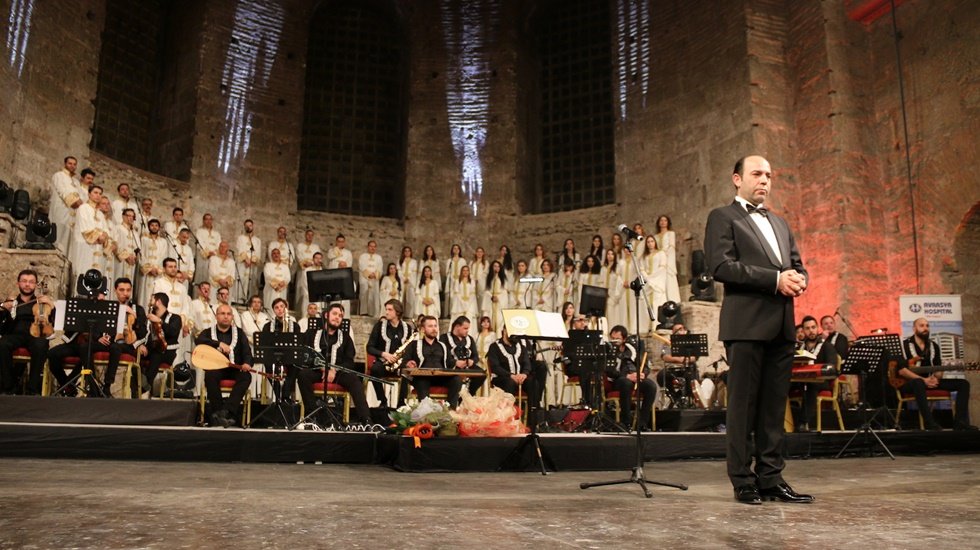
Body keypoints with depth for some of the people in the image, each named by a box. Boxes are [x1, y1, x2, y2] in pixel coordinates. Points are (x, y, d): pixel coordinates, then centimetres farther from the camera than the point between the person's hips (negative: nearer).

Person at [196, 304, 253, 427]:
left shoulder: (239, 333, 16)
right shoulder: (208, 332, 12)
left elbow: (247, 351, 4)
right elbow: (198, 340, -12)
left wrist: (247, 363, -20)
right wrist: (219, 343, -25)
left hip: (235, 369, 1)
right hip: (216, 368, -1)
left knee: (246, 376, -31)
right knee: (210, 375, -35)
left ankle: (227, 410, -39)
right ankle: (217, 413, -30)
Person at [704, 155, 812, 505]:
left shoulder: (780, 224, 25)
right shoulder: (723, 218, 3)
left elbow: (797, 265, 22)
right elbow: (721, 265, -11)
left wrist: (798, 279, -3)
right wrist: (775, 279, -15)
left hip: (781, 325, 7)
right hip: (747, 323, -6)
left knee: (774, 407, 8)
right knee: (743, 405, -2)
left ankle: (771, 479, 15)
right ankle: (743, 482, 5)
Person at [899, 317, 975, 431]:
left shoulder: (933, 345, 14)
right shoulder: (905, 344, -7)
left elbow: (938, 368, 14)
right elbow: (901, 370, -16)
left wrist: (936, 378, -11)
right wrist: (924, 380, -22)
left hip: (930, 381, 7)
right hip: (910, 382, -7)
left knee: (963, 383, -6)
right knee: (919, 383, -43)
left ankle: (960, 421, -15)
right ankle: (930, 423, -43)